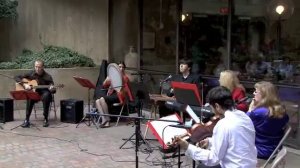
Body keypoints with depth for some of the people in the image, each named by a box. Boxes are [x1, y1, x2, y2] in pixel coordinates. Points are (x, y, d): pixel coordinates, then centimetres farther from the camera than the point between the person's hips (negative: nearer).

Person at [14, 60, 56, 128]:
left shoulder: (47, 76, -8)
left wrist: (52, 89, -34)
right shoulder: (31, 73, -2)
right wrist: (24, 84, -16)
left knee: (46, 95, -37)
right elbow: (16, 77, 0)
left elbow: (53, 90, -8)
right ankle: (27, 120, -29)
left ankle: (45, 119, -27)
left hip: (44, 92, -1)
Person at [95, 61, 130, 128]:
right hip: (111, 94, 6)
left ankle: (107, 119, -17)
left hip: (119, 95, -6)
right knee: (97, 101, -19)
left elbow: (125, 89, -9)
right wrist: (107, 80, -6)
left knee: (102, 99, -28)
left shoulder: (125, 77, 5)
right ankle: (104, 120, -25)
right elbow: (104, 86, 15)